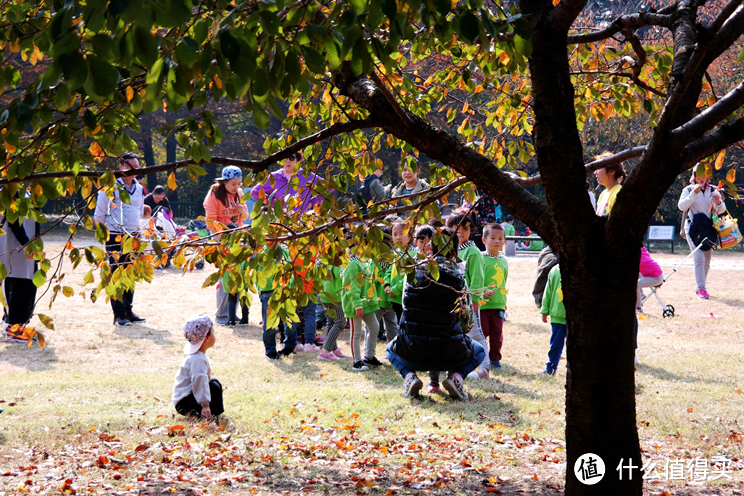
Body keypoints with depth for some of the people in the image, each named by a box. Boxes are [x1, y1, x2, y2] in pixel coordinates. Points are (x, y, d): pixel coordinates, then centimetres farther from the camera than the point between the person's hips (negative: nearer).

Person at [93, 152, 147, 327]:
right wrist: (111, 226, 3)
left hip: (134, 236, 6)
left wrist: (135, 227, 15)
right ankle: (119, 314, -1)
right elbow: (99, 215, -4)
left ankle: (128, 310, 18)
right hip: (116, 237, -6)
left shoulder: (139, 189, 12)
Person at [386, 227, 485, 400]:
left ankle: (408, 375, 6)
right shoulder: (458, 279, -4)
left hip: (413, 353, 1)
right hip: (448, 355, -1)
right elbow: (467, 323, 3)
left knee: (391, 348, 36)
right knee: (479, 351, 31)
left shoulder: (414, 271, 0)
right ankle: (456, 375, 2)